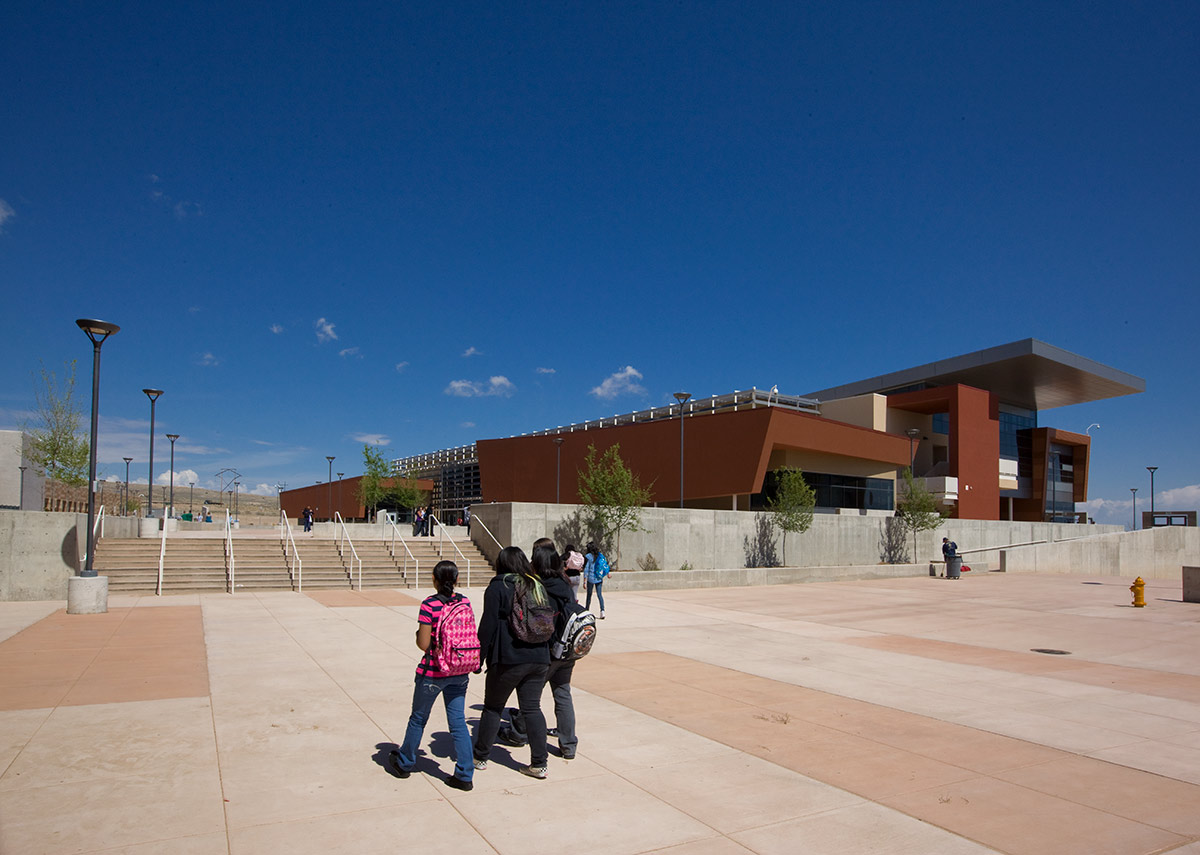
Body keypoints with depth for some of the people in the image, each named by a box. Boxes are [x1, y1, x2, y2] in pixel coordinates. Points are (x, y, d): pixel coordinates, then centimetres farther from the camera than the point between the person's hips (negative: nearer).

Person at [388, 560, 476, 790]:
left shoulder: (429, 605, -16)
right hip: (459, 673, 4)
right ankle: (464, 776, 9)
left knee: (418, 719, 17)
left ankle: (404, 763, 37)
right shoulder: (465, 602, -2)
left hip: (432, 673, -3)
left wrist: (418, 633, 4)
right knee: (458, 722, 9)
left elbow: (424, 644, -16)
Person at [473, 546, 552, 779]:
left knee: (493, 707, 11)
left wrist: (479, 656, -2)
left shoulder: (497, 588, -6)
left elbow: (488, 626, -9)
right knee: (532, 708, 9)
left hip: (508, 659, -4)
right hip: (539, 658, 4)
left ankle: (480, 757, 22)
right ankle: (539, 764, 7)